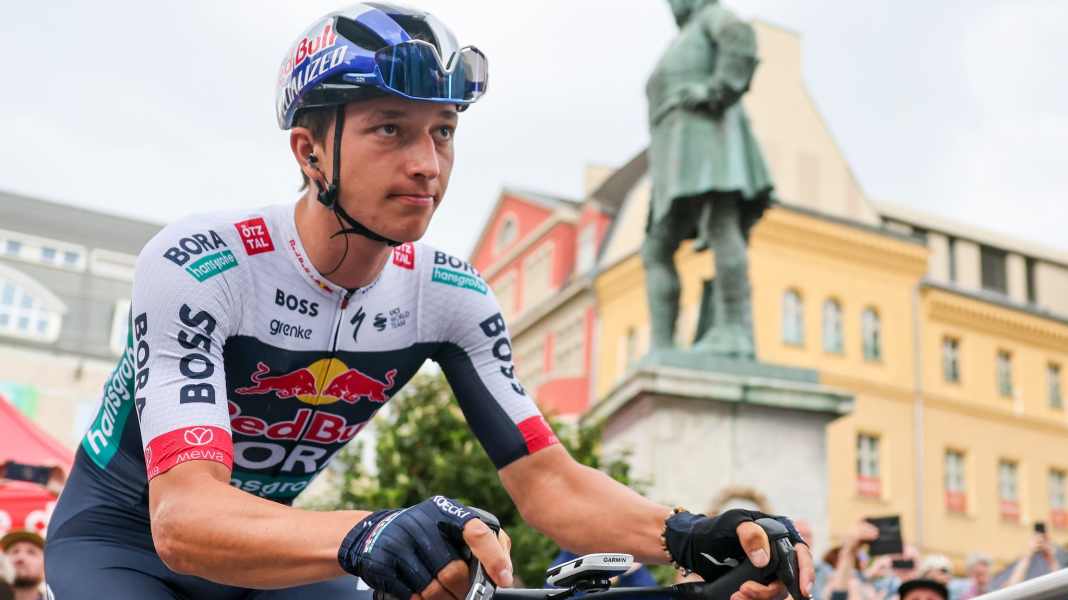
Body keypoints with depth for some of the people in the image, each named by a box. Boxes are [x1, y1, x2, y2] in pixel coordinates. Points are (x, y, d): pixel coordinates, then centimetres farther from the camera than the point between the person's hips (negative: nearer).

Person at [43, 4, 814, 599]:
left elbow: (547, 479, -17)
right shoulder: (196, 268, -30)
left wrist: (691, 535, -37)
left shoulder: (451, 297, -15)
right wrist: (365, 535, -59)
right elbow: (184, 514, -40)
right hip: (126, 537, -3)